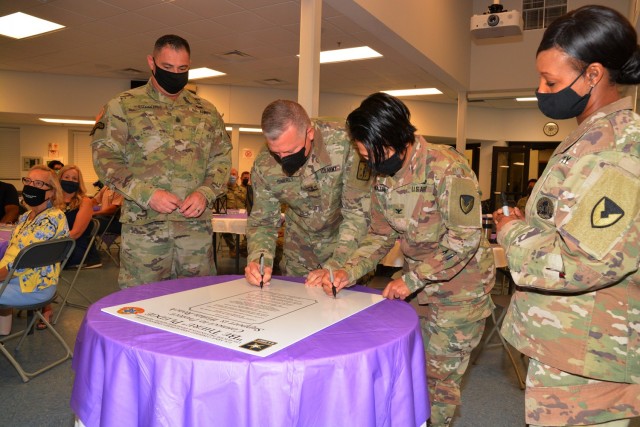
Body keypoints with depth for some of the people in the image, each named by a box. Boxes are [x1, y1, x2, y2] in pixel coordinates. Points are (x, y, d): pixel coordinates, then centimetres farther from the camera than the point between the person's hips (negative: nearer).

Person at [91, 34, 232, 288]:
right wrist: (147, 194, -15)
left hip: (197, 224, 3)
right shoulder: (124, 105, 3)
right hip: (144, 224, -2)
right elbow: (105, 158, -2)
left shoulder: (206, 111, 13)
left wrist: (205, 193, -8)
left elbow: (222, 158, 11)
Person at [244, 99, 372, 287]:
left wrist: (334, 268, -30)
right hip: (299, 249, 3)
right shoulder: (264, 164, -17)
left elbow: (359, 212, -26)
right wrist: (258, 259, -26)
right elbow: (263, 221, -6)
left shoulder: (343, 143, -30)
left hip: (345, 244, -2)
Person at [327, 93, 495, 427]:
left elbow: (465, 238, -25)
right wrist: (348, 272, -14)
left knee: (440, 370, 5)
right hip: (418, 281, 6)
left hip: (459, 284, -6)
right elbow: (380, 235, 1)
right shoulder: (383, 177, -3)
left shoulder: (447, 168, -25)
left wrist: (411, 280, -23)